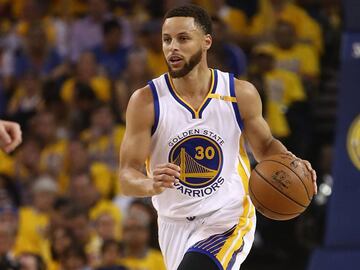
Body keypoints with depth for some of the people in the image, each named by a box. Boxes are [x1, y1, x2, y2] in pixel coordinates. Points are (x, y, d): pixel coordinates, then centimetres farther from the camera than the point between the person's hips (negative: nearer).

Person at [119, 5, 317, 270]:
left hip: (228, 219, -2)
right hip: (175, 225, 2)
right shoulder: (146, 101, -11)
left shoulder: (241, 94, -7)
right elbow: (127, 176, -12)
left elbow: (265, 145, 11)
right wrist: (151, 184, -36)